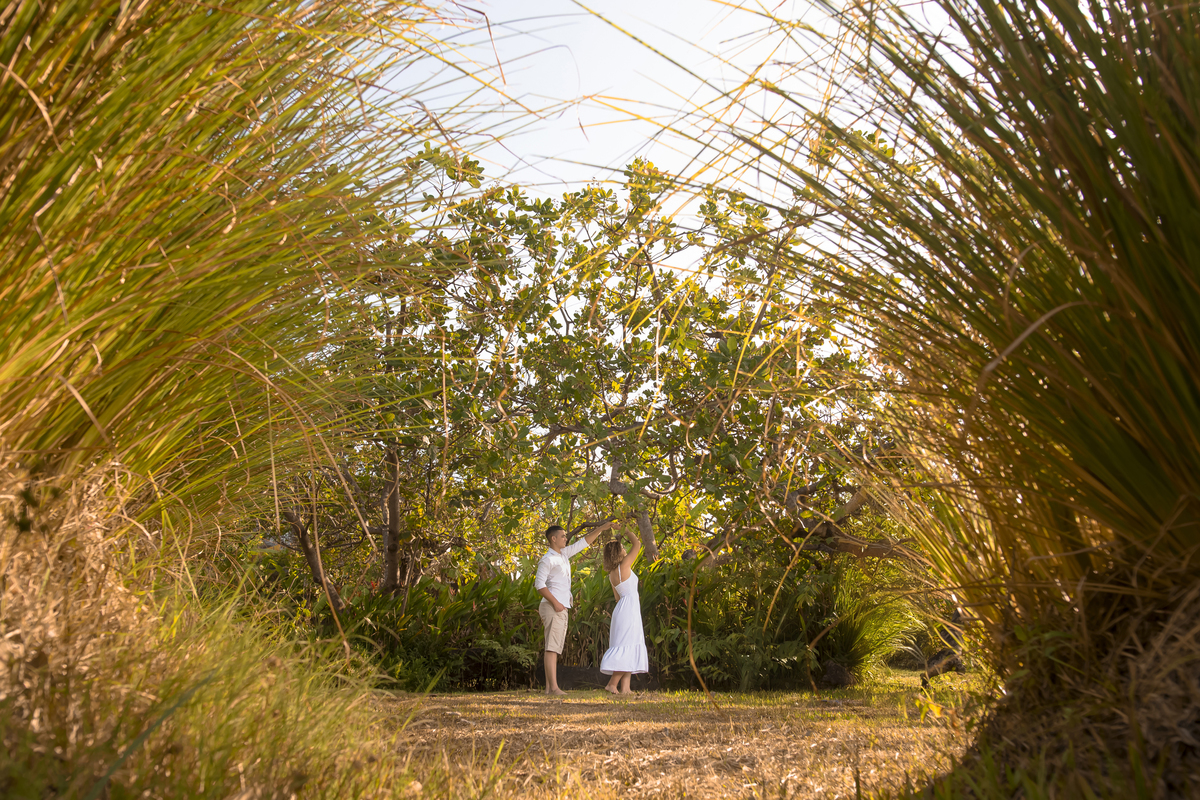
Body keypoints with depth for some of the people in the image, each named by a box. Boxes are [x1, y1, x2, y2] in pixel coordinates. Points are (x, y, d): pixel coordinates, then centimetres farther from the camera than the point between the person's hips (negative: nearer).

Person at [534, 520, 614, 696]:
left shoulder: (564, 554, 17)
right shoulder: (547, 559, -7)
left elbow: (583, 543, 24)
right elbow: (539, 584, -14)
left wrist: (601, 529, 22)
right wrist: (555, 603, -18)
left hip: (560, 609, 9)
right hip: (552, 608, -9)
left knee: (555, 648, 6)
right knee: (552, 648, -14)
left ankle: (549, 688, 6)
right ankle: (553, 687, -18)